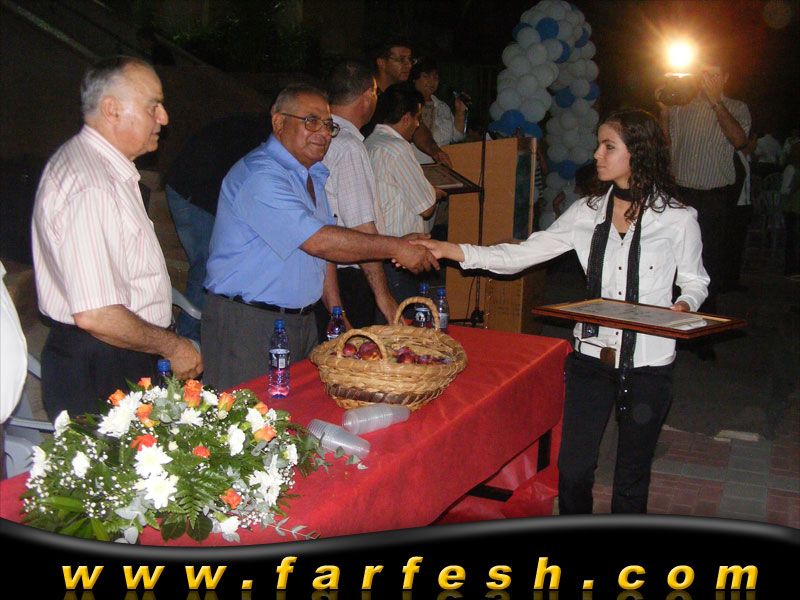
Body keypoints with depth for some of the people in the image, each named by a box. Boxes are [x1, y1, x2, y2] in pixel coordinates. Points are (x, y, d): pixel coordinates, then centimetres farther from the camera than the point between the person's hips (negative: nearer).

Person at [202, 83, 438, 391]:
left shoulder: (312, 175, 15)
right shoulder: (260, 176, -18)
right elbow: (320, 242, -24)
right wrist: (396, 247, -18)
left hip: (303, 319, 9)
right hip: (247, 322, -9)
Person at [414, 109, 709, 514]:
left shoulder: (677, 219, -6)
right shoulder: (588, 211, 2)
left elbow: (694, 282, 6)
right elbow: (522, 254, -1)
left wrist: (684, 306, -18)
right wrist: (453, 250, -10)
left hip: (648, 362, -3)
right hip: (591, 355, 3)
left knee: (631, 474, 12)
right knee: (573, 468, 7)